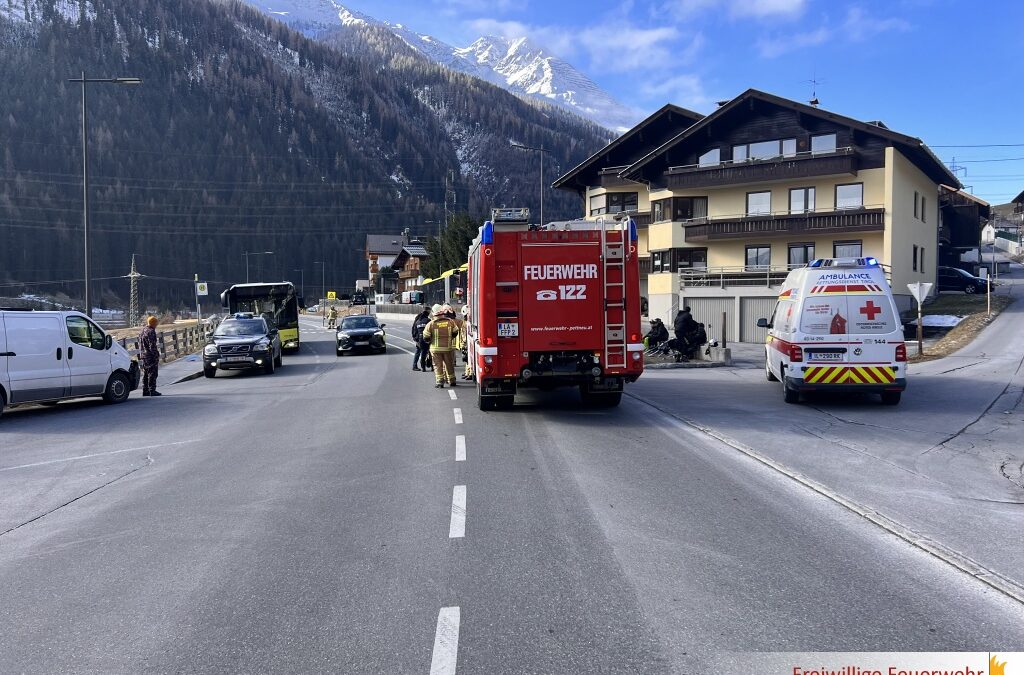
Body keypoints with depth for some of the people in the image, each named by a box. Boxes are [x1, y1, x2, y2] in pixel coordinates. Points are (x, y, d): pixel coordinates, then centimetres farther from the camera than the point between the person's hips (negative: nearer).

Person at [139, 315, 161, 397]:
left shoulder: (142, 331, 15)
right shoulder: (151, 332, -15)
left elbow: (140, 345, 21)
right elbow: (152, 346, -19)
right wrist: (157, 355, -17)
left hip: (143, 355, 9)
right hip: (151, 356, -9)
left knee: (145, 374, 13)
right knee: (152, 373, -5)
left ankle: (145, 391, 16)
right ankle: (152, 391, -6)